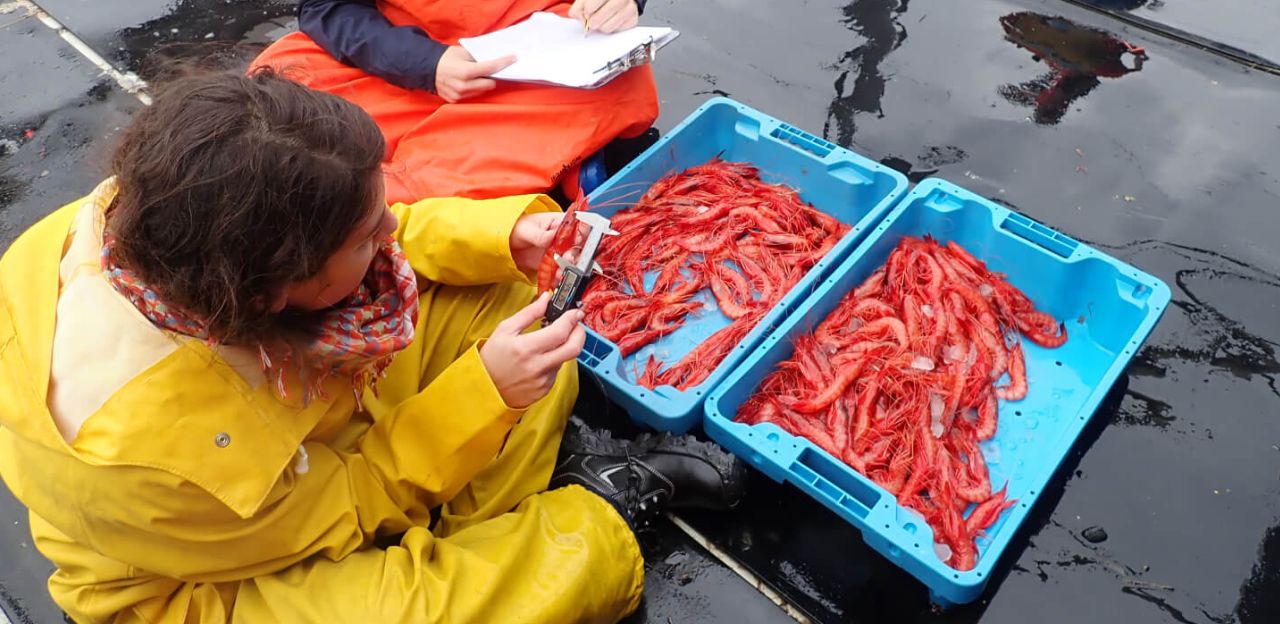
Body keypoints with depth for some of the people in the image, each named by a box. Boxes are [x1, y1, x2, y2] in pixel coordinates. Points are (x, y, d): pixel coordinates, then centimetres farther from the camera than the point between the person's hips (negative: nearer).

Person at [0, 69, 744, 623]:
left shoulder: (194, 214, -26)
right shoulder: (150, 447, -40)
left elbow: (398, 231, -6)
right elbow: (348, 509, -23)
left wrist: (503, 236, -21)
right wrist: (483, 392, -28)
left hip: (310, 411, 6)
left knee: (500, 295, -2)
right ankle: (604, 495, 5)